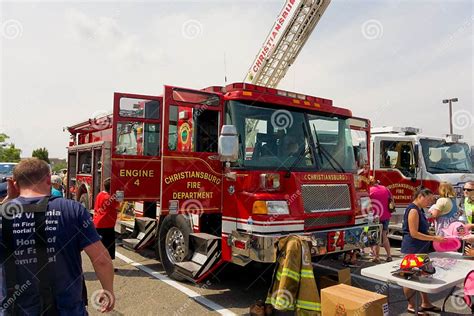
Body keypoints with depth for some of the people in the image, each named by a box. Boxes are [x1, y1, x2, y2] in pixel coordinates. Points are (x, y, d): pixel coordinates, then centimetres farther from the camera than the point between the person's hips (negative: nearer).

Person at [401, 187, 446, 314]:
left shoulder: (420, 209, 11)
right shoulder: (413, 210, -19)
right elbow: (414, 233, -23)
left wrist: (433, 238, 11)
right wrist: (433, 238, -19)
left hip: (421, 249, 10)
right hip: (412, 249, -10)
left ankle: (425, 303, 30)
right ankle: (411, 306, 14)